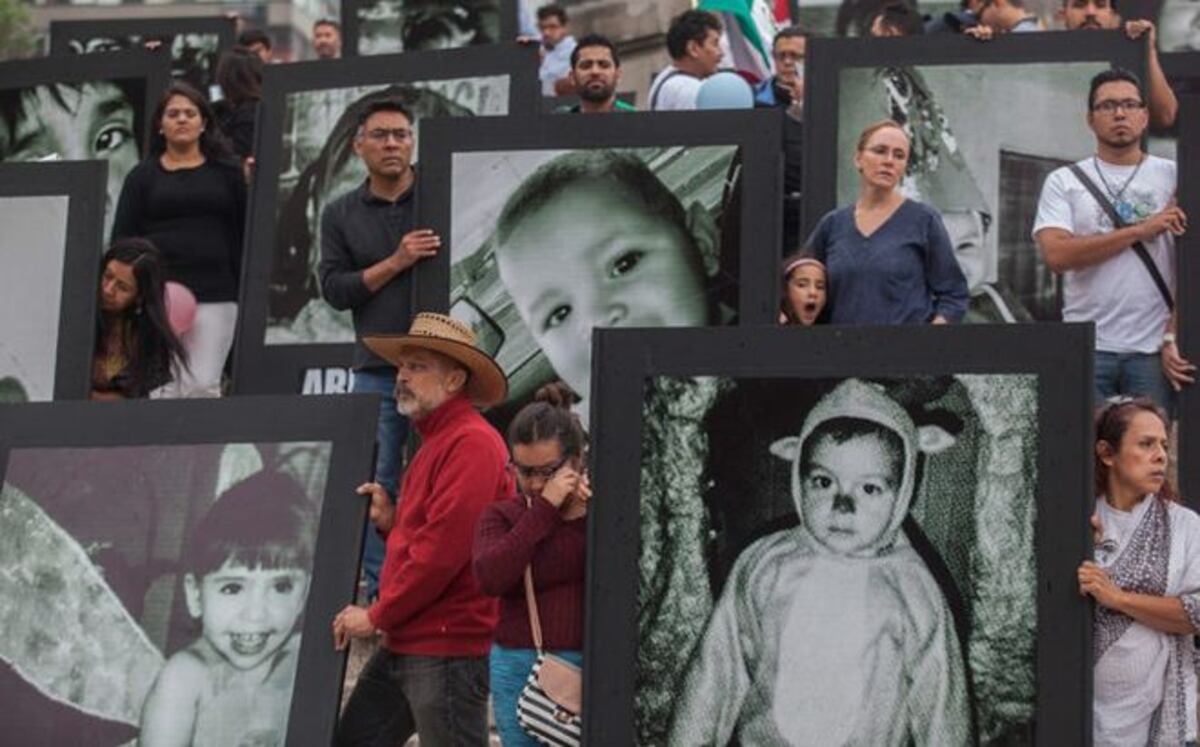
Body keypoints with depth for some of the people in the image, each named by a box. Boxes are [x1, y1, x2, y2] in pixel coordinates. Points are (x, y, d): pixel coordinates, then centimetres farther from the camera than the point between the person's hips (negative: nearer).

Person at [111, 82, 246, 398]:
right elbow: (122, 238, 9)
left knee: (202, 387, -9)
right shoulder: (144, 176, 12)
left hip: (214, 296, -1)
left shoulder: (226, 171, 13)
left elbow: (244, 231, 9)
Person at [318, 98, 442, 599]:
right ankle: (379, 590, 8)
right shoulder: (341, 215, 11)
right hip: (377, 370, 2)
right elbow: (334, 289, 4)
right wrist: (395, 263, -8)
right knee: (377, 486, 2)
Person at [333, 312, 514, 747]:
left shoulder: (471, 443, -15)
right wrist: (390, 523, 6)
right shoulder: (435, 442, 19)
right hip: (404, 646, 10)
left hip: (447, 649, -10)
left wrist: (377, 616, -13)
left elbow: (444, 550, -22)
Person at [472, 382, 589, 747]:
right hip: (521, 674, 2)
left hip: (592, 674, -2)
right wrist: (545, 509, -12)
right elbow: (490, 576, -12)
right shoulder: (503, 516, 8)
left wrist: (586, 517, -13)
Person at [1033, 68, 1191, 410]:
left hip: (1154, 352, 0)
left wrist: (1174, 338, -7)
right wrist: (1140, 230, -8)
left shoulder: (1173, 178, 8)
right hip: (1087, 349, 0)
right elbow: (1056, 254, -8)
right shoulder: (1063, 182, 9)